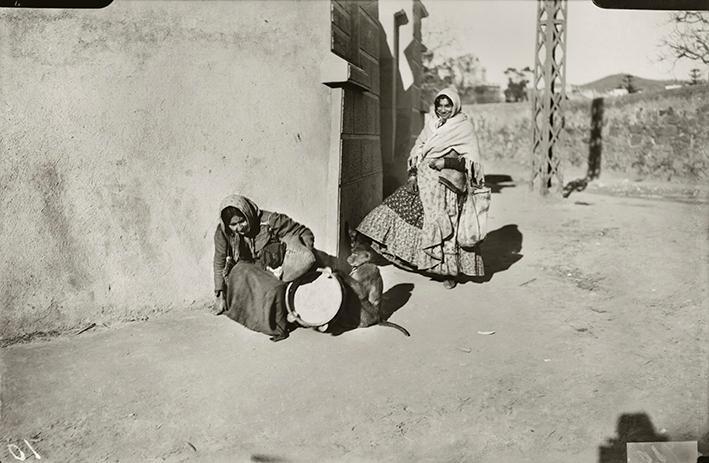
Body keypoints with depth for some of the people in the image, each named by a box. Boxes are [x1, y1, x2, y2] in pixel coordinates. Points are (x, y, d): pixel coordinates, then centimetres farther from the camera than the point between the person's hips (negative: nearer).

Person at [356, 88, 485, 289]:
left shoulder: (464, 127, -1)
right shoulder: (431, 124, 14)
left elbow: (471, 161, -6)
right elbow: (418, 150, 15)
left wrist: (446, 162, -18)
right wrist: (412, 174, 3)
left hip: (448, 185, -5)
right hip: (424, 181, 6)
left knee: (447, 225, -5)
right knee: (407, 212, 1)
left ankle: (451, 272, 9)